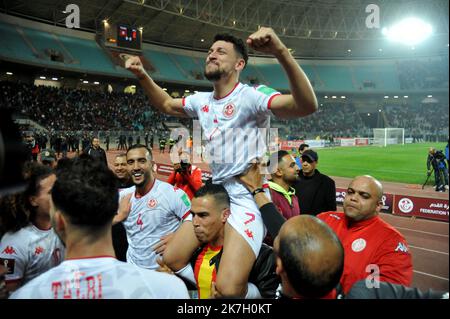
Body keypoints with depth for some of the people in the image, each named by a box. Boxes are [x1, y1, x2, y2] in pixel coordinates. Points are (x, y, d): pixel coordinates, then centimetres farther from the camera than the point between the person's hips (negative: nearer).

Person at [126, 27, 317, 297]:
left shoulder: (251, 96, -14)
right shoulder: (202, 101, 10)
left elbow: (307, 106, -29)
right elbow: (167, 105, 28)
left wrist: (282, 52, -43)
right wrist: (143, 75, 12)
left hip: (246, 198, -7)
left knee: (229, 289, -23)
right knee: (170, 263, 9)